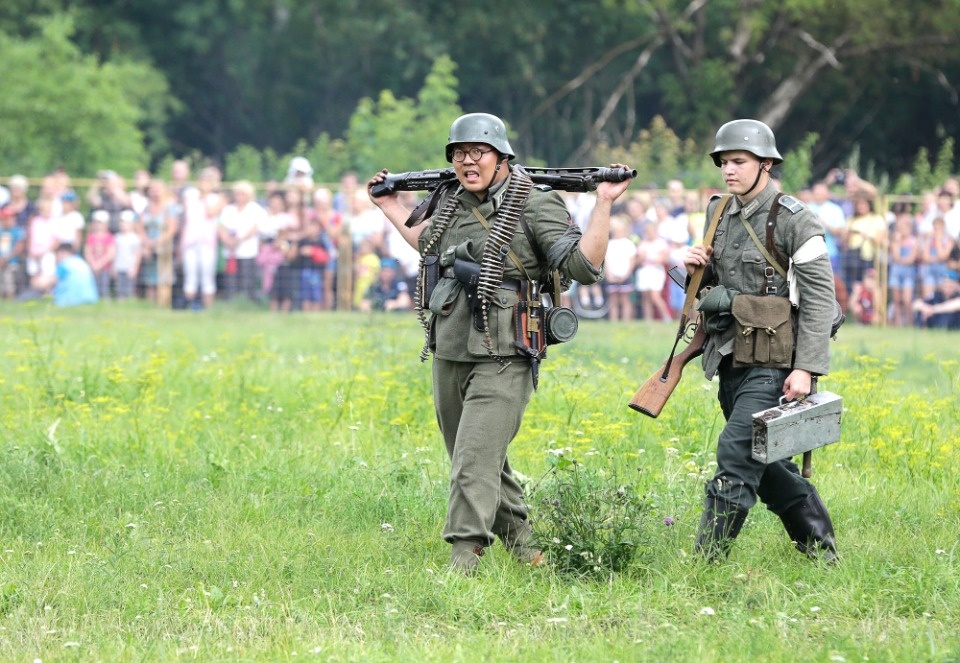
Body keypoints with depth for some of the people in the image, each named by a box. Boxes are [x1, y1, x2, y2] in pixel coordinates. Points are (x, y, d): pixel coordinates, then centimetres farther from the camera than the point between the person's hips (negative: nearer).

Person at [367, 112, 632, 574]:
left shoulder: (535, 206, -8)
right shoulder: (448, 202, 12)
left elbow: (584, 266, -15)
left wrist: (604, 204, -19)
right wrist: (392, 209, 34)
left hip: (502, 360, -7)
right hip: (448, 356, 7)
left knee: (475, 462, -16)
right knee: (480, 461, 16)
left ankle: (462, 562, -17)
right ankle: (523, 548, 31)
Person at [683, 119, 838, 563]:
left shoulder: (795, 221, -11)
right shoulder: (720, 214, 11)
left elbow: (819, 297, -14)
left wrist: (806, 368, -21)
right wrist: (697, 271, 0)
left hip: (771, 366, -8)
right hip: (731, 360, 8)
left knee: (736, 455, -16)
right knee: (768, 463, 15)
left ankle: (707, 560, -16)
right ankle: (820, 551, 29)